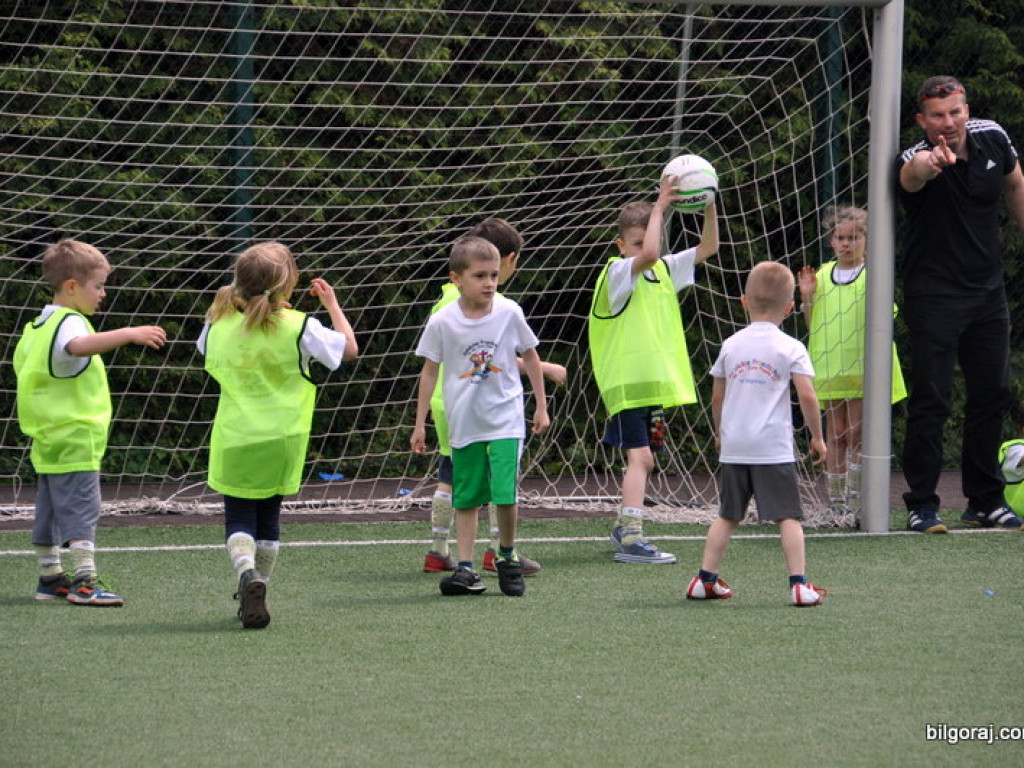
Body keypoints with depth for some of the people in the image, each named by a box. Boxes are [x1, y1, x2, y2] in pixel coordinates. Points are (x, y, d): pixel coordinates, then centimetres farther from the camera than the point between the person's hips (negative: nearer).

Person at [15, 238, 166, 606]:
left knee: (50, 509, 14)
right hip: (75, 437, -10)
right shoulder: (69, 322, -16)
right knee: (81, 509, -12)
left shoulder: (37, 325, 15)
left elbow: (21, 364, 25)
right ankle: (85, 581, -18)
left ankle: (50, 578, 21)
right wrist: (129, 334, -51)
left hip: (47, 440, 10)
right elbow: (78, 345, -40)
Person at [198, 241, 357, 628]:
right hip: (281, 438, 0)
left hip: (234, 439, 0)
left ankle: (247, 574, -25)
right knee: (268, 518, 16)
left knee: (239, 518, 3)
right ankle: (257, 591, 22)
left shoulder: (220, 324, -3)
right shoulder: (299, 327, -10)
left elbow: (207, 354, 21)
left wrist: (233, 298, 20)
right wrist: (332, 303, 14)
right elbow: (349, 348, 3)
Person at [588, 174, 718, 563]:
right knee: (640, 458, -16)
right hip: (627, 381, -8)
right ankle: (631, 540, -21)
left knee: (642, 460, 18)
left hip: (655, 383, 8)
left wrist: (708, 207, -3)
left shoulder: (664, 270, 10)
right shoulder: (618, 271, -11)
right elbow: (648, 254, -32)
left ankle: (623, 528, 33)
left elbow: (707, 248, 11)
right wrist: (659, 207, -26)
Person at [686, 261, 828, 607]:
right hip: (774, 448, -4)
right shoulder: (791, 348, -3)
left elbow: (717, 397, 13)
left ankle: (705, 578, 15)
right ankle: (799, 584, -11)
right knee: (788, 516, -3)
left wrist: (720, 432, 29)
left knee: (727, 515, 15)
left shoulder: (731, 345, 8)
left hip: (733, 448, 4)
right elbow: (807, 396, -8)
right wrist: (817, 437, 4)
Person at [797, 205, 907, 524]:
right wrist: (808, 297, 0)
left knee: (856, 434, -7)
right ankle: (836, 503, 9)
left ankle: (856, 503, -6)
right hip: (830, 365, 4)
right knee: (835, 435, 6)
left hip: (862, 365, -4)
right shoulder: (823, 275, 14)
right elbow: (813, 324, 15)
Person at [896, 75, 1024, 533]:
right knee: (931, 400, -8)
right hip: (934, 297, -5)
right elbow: (912, 173, -48)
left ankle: (985, 501, 20)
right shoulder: (917, 160, -21)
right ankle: (922, 504, 0)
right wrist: (930, 163, -71)